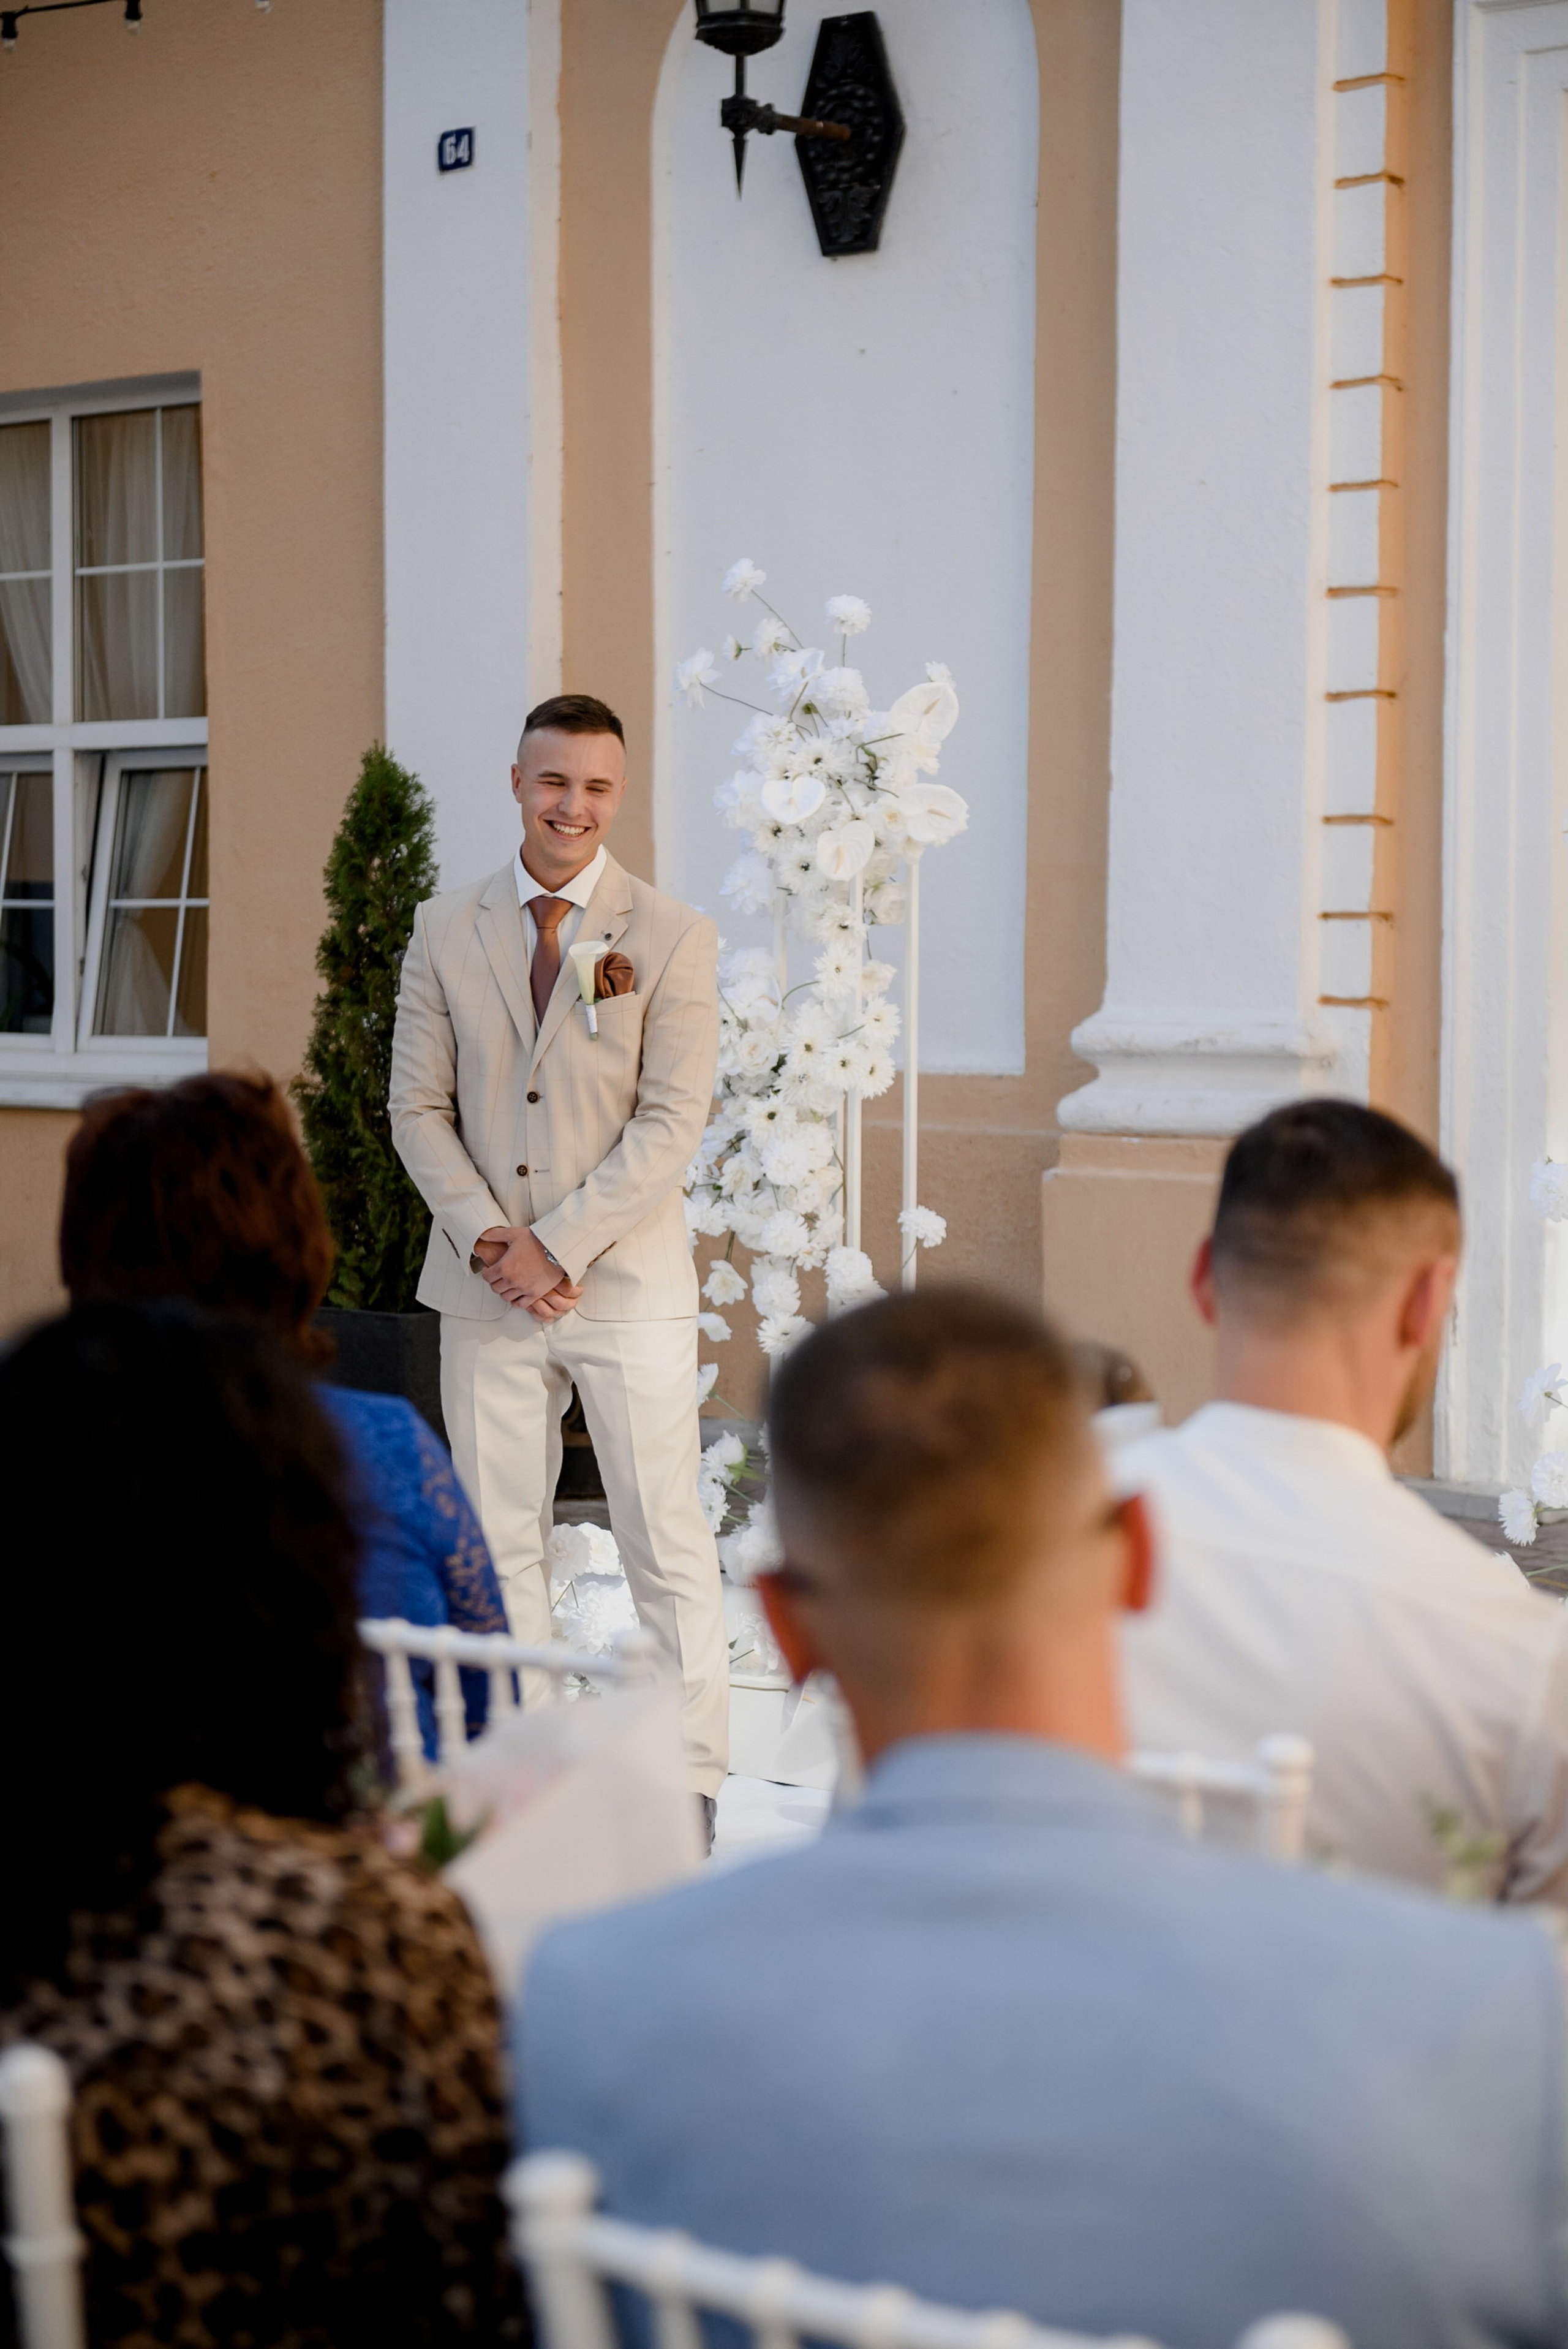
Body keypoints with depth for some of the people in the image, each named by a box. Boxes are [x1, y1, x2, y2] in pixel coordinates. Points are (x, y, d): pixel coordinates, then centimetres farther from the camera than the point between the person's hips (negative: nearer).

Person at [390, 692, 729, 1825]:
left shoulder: (673, 937, -2)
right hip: (488, 1289, 3)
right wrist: (488, 1241, -8)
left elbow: (673, 1122, -7)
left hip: (628, 1285, -3)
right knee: (496, 1547, 7)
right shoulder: (446, 931, 7)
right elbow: (419, 1106, 6)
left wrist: (561, 1248, -13)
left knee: (668, 1546, -2)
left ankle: (692, 1787, 5)